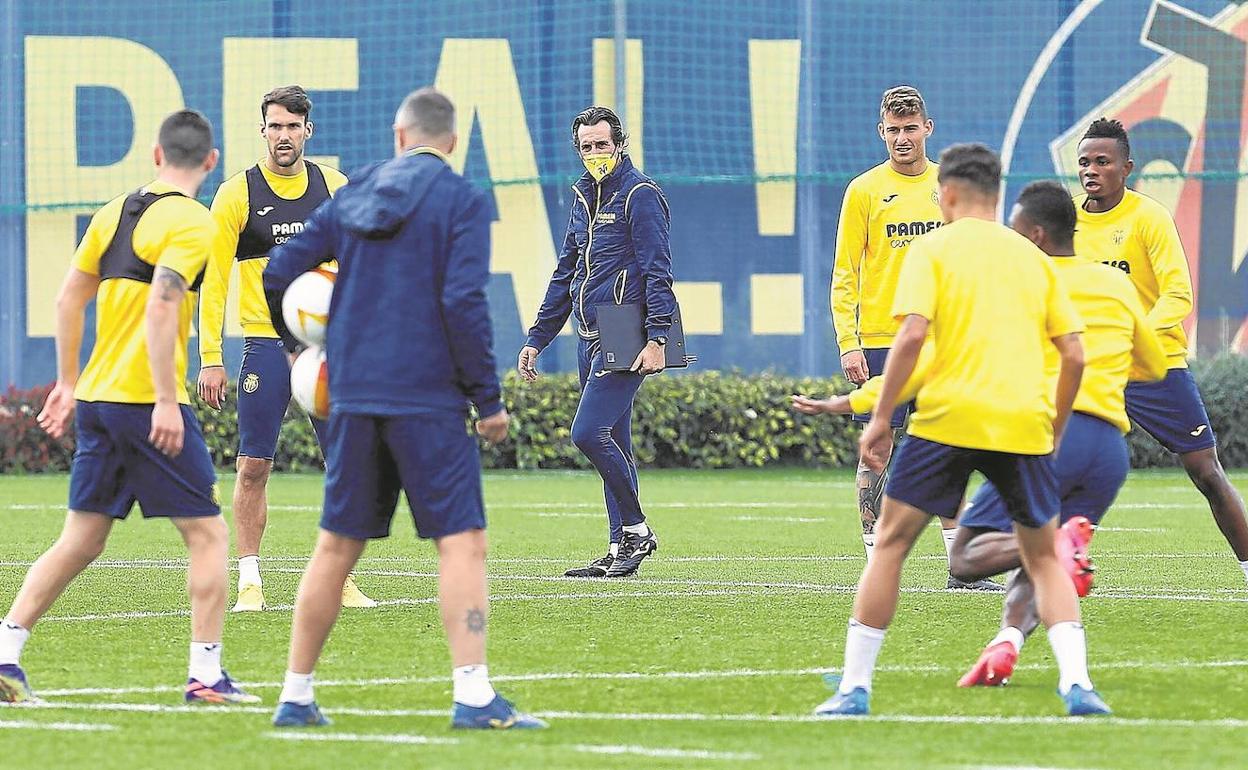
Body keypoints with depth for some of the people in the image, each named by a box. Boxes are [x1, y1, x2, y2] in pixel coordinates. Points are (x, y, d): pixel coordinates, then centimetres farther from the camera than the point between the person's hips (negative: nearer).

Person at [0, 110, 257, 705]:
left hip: (96, 400, 7)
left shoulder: (115, 211, 13)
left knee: (80, 541, 12)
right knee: (208, 535, 2)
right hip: (148, 402, -7)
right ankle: (206, 674, -2)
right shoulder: (190, 222, -9)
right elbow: (160, 307, -20)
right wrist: (166, 400, -21)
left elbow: (69, 296, 17)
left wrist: (68, 383, 24)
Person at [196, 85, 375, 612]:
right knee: (253, 465, -3)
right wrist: (210, 359, -7)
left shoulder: (335, 188, 7)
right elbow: (213, 279, -1)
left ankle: (341, 580, 9)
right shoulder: (237, 194, -1)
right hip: (266, 344, -2)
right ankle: (250, 582, 3)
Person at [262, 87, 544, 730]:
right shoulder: (461, 201, -4)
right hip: (426, 399, -5)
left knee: (336, 547, 12)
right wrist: (489, 399, -7)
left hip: (352, 396, 5)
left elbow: (275, 277, 10)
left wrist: (299, 345, 30)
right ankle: (473, 696, -15)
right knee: (462, 541, -5)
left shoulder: (353, 197, 11)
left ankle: (296, 696, 14)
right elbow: (464, 302, -14)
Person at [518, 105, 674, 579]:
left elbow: (658, 272, -13)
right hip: (590, 340, 9)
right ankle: (620, 551, 10)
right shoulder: (584, 198, 18)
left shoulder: (640, 195, -7)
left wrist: (656, 339, -22)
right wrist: (537, 340, 22)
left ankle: (636, 529, -5)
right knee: (612, 444, 8)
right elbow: (565, 275, 25)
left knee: (589, 432, -17)